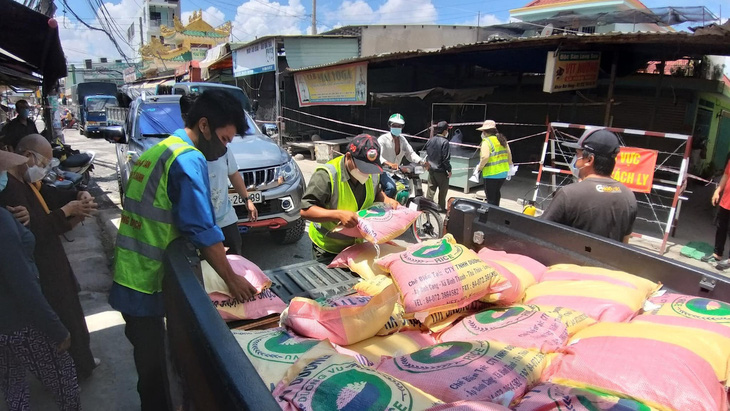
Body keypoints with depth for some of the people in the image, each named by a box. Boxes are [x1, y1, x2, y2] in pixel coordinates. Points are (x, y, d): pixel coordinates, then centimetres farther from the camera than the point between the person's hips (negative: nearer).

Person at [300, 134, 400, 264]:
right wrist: (339, 215, -40)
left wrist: (386, 200, -8)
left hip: (356, 244, 6)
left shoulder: (373, 174, -7)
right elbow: (305, 210, -30)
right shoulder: (326, 175, -27)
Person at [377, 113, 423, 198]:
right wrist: (389, 163, -50)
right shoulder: (383, 139, -15)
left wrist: (421, 162, -17)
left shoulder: (402, 139, 7)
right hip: (383, 170, -8)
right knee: (391, 187, -33)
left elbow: (410, 153, 4)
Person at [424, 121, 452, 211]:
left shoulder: (430, 141, 3)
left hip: (431, 170, 6)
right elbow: (446, 158, -18)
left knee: (431, 189, 12)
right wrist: (449, 170, -10)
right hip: (441, 171, -6)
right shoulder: (444, 142, -19)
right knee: (443, 190, 9)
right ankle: (441, 207, 17)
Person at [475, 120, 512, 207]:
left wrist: (479, 167, -12)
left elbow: (485, 157, -27)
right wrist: (510, 165, 26)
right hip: (503, 173, 8)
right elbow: (509, 154, 14)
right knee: (496, 194, 24)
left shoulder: (486, 142, -14)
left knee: (491, 197, 2)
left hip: (491, 173, -8)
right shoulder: (502, 140, 9)